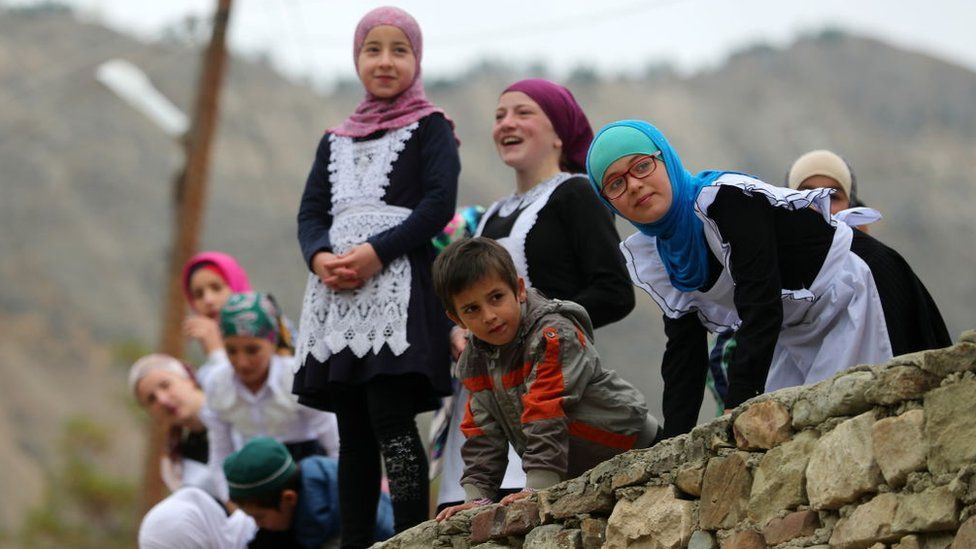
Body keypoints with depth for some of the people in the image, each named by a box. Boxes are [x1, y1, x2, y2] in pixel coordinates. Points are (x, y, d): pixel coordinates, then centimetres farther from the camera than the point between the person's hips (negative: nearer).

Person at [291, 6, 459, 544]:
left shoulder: (429, 128, 7)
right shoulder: (335, 141, 22)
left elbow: (439, 205, -5)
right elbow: (310, 213, 15)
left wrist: (376, 252, -17)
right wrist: (320, 257, -8)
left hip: (397, 287, -5)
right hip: (337, 296, 5)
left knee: (391, 420, -16)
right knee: (352, 432, 3)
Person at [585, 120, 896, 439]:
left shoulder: (727, 197, -28)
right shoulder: (651, 256, -3)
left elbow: (761, 308, -34)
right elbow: (683, 350, -2)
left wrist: (736, 410, -38)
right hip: (790, 337, 7)